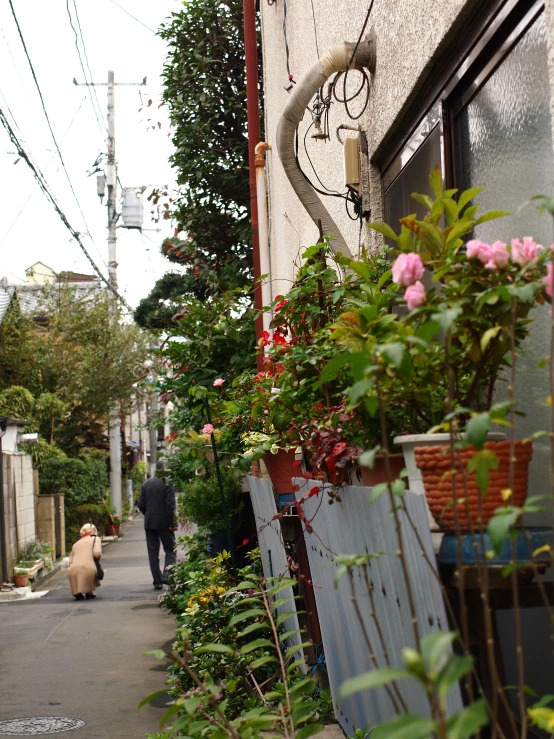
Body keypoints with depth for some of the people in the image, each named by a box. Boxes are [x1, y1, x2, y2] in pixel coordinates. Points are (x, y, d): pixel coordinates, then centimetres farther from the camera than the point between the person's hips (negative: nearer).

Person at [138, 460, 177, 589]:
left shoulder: (146, 484, 6)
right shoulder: (167, 483, -11)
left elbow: (141, 504, 6)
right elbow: (170, 504, -16)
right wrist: (171, 523, -11)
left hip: (149, 523, 4)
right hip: (164, 523, -4)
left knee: (153, 552, 9)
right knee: (170, 549, 6)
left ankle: (158, 581, 9)